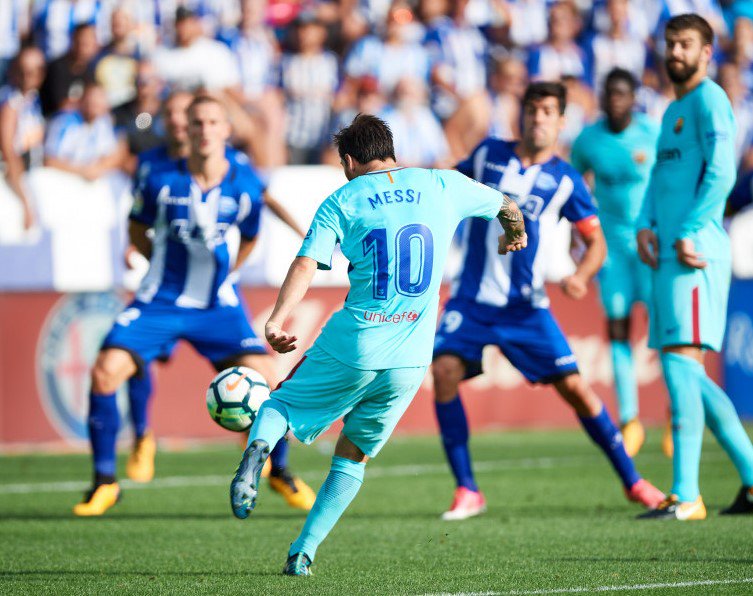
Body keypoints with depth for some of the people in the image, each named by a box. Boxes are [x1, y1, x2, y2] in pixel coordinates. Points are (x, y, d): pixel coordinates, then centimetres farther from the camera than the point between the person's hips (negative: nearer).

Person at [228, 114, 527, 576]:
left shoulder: (342, 202, 4)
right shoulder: (442, 186, 11)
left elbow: (306, 264, -10)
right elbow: (506, 206, 29)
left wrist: (277, 320, -18)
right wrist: (515, 235, 50)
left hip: (353, 345, -2)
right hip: (410, 359, 2)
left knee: (280, 405, 18)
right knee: (353, 456, 17)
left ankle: (259, 447, -17)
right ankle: (303, 552, 7)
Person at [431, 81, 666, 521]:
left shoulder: (565, 179, 0)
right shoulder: (488, 155, 6)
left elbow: (596, 241, 3)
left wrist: (581, 276, -15)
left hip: (525, 305, -1)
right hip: (472, 298, 1)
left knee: (574, 387, -8)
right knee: (445, 371, -20)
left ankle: (632, 481, 8)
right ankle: (467, 492, -10)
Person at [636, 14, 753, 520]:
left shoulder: (710, 99, -5)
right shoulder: (673, 111, 24)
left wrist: (689, 232, -20)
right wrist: (645, 225, 4)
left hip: (695, 254, -10)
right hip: (668, 254, 10)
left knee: (682, 363, -15)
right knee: (687, 374, 11)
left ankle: (686, 496, -18)